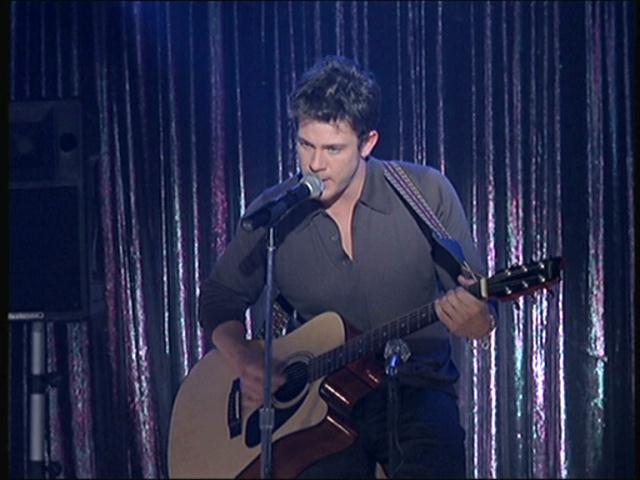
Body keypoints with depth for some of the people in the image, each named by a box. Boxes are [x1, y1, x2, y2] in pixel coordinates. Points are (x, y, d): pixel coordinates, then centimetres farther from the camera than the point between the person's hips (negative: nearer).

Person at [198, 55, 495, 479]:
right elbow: (220, 300, 14)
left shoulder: (426, 193, -4)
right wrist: (244, 360, -6)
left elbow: (483, 319, -1)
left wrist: (471, 318, -25)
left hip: (416, 395, -1)